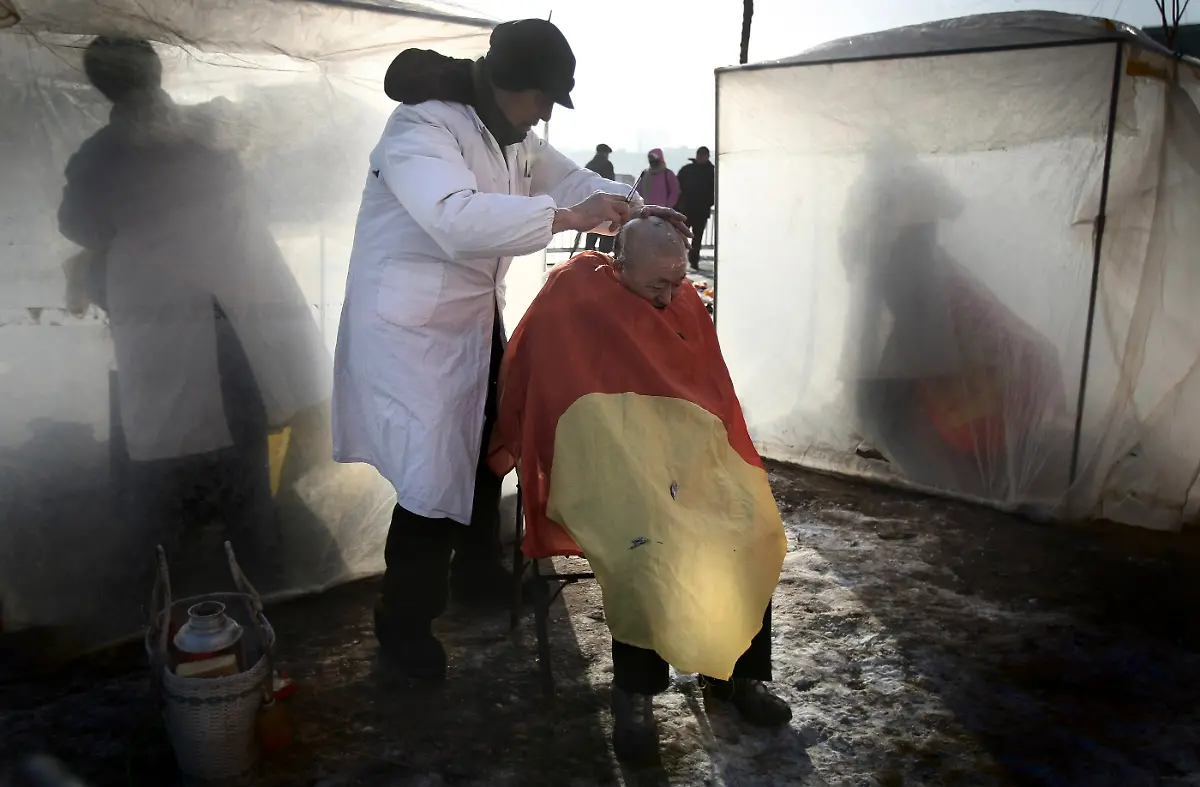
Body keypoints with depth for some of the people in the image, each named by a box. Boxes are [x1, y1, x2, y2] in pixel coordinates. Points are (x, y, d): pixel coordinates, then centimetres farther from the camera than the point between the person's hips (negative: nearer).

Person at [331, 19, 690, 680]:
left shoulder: (512, 137, 7)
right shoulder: (420, 129, -23)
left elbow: (572, 181, 12)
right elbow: (458, 217, -40)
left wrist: (638, 211, -7)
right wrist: (564, 218, -39)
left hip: (474, 323, 9)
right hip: (412, 330, -9)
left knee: (485, 450, 19)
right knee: (434, 476, -7)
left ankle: (477, 574, 41)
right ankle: (402, 624, 13)